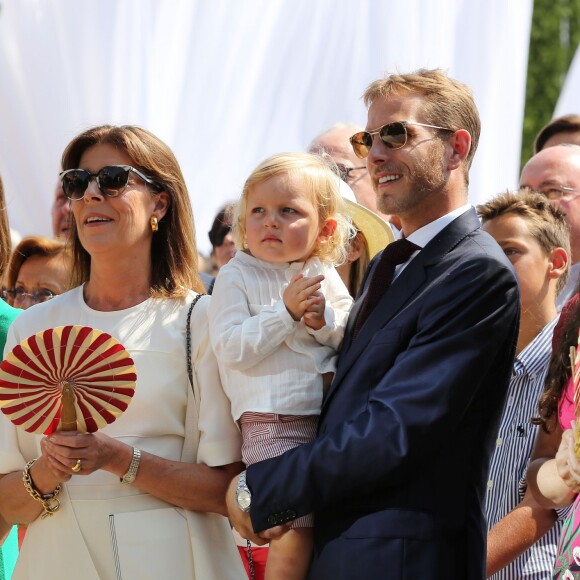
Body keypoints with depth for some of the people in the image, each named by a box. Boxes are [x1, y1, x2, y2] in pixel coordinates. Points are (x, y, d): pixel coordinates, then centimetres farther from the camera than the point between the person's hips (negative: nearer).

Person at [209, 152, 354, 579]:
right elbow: (231, 349, -13)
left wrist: (326, 320, -11)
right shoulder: (236, 277, -2)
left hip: (330, 414, 5)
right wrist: (284, 312, -18)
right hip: (272, 420, -5)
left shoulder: (324, 275, 11)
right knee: (299, 524, -12)